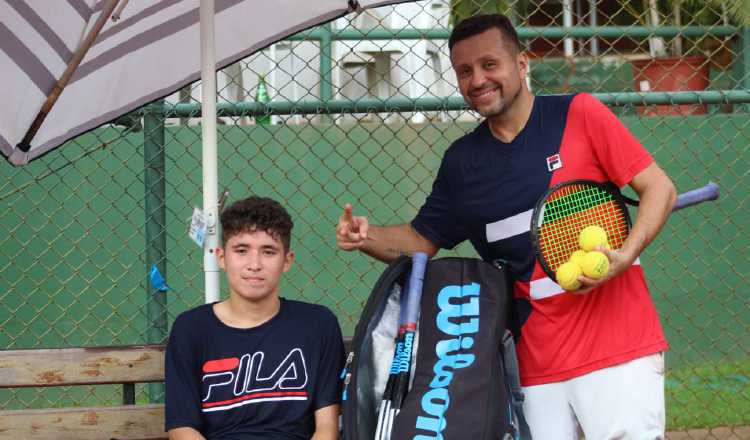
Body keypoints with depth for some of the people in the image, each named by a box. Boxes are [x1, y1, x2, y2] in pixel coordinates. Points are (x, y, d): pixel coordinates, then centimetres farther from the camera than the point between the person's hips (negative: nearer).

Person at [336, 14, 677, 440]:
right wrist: (368, 237, -2)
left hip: (618, 348, -4)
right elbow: (421, 239, 19)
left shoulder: (579, 114, -2)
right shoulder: (461, 160, 12)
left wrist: (625, 255, -19)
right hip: (536, 363, 4)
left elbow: (659, 188, -3)